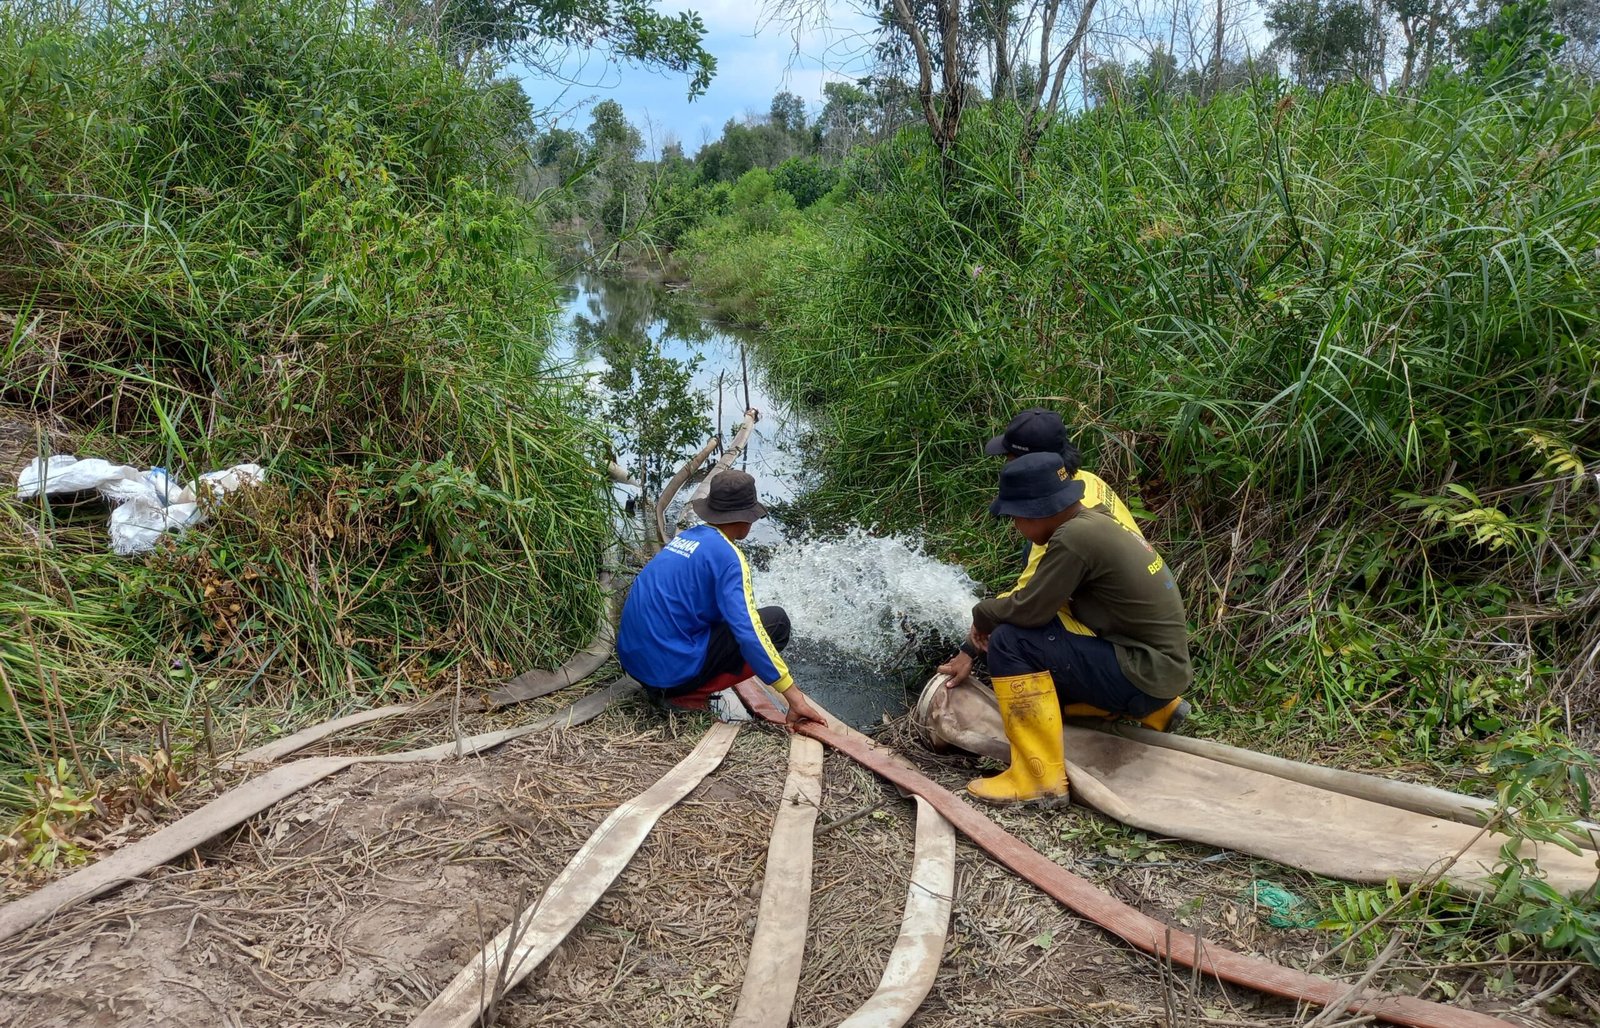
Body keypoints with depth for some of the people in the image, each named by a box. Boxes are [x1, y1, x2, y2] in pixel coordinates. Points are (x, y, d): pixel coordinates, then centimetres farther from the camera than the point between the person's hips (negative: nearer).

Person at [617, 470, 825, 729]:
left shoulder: (685, 536, 13)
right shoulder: (726, 554, -12)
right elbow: (748, 632, -21)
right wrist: (794, 697, -19)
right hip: (673, 670, -8)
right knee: (776, 621, -4)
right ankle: (688, 695, -7)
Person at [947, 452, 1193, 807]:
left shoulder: (1075, 536, -22)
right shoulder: (1095, 522, 7)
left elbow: (1029, 610, -20)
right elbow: (1044, 599, 13)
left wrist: (983, 616, -1)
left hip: (1146, 671, -10)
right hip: (1160, 665, 10)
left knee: (1010, 642, -17)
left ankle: (1039, 778, -13)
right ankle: (1155, 708, 23)